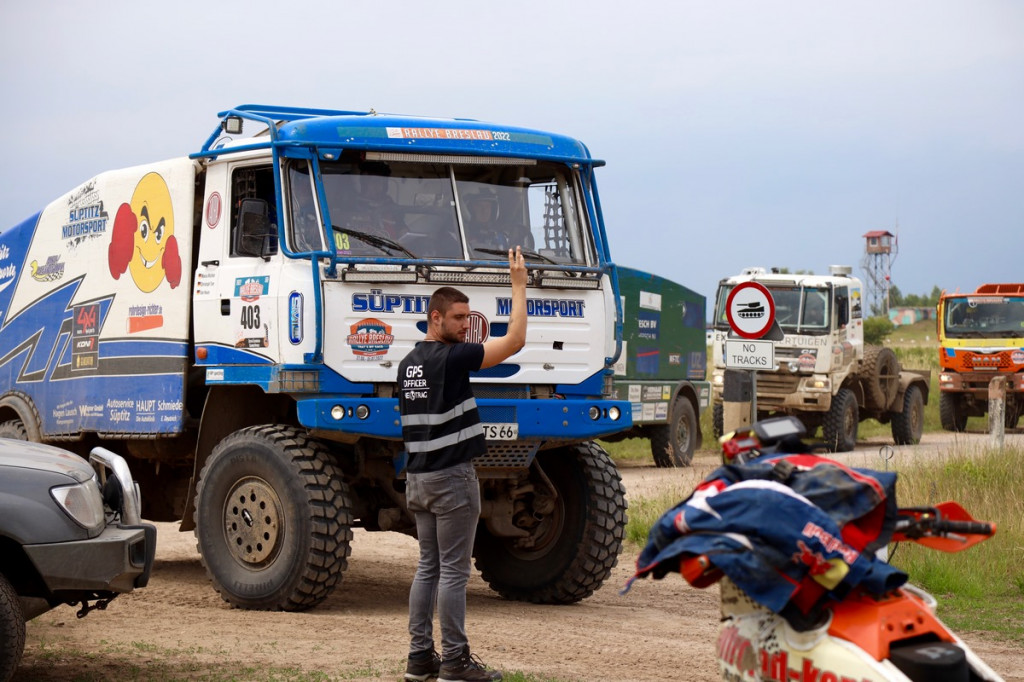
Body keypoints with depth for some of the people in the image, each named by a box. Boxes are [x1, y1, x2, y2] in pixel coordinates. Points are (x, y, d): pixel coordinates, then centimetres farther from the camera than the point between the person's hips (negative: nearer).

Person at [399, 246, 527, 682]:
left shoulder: (408, 364, 12)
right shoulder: (451, 358, -14)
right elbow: (515, 340, -15)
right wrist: (518, 284, -10)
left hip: (417, 478, 8)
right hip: (452, 477, -8)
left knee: (428, 568, 11)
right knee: (453, 572, -4)